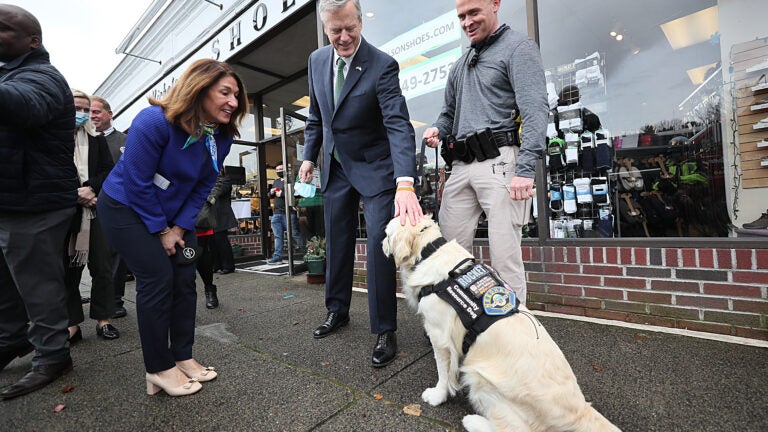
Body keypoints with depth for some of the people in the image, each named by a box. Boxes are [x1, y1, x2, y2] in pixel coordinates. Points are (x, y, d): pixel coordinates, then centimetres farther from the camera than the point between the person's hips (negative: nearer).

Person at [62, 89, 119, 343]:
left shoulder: (97, 139, 12)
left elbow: (108, 170, 5)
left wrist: (90, 189, -10)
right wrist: (75, 195, -10)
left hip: (95, 210, 2)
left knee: (102, 267, 2)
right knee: (68, 269, 5)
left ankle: (103, 319, 11)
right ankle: (72, 323, 14)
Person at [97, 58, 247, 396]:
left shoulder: (221, 137, -7)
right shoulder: (154, 121, -25)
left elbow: (202, 187, -3)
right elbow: (137, 183, -22)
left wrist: (180, 227, -9)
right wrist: (161, 231, -16)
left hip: (175, 214, 6)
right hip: (126, 207, -6)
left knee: (185, 278, 1)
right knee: (157, 279, -11)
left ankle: (183, 357, 15)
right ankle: (159, 369, 4)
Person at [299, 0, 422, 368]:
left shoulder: (382, 65, -16)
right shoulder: (317, 61, 2)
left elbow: (399, 125, -28)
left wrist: (405, 184, -41)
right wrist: (309, 156, 11)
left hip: (374, 167, -5)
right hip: (336, 167, 6)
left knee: (379, 244, -11)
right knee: (337, 243, 13)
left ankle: (384, 331, 7)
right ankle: (337, 310, 34)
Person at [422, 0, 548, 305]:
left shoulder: (517, 47, 4)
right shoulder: (460, 65, 26)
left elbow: (535, 109, -9)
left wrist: (526, 168, -20)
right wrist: (438, 130, 7)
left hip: (499, 162, -6)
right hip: (462, 166, 7)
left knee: (504, 255, -6)